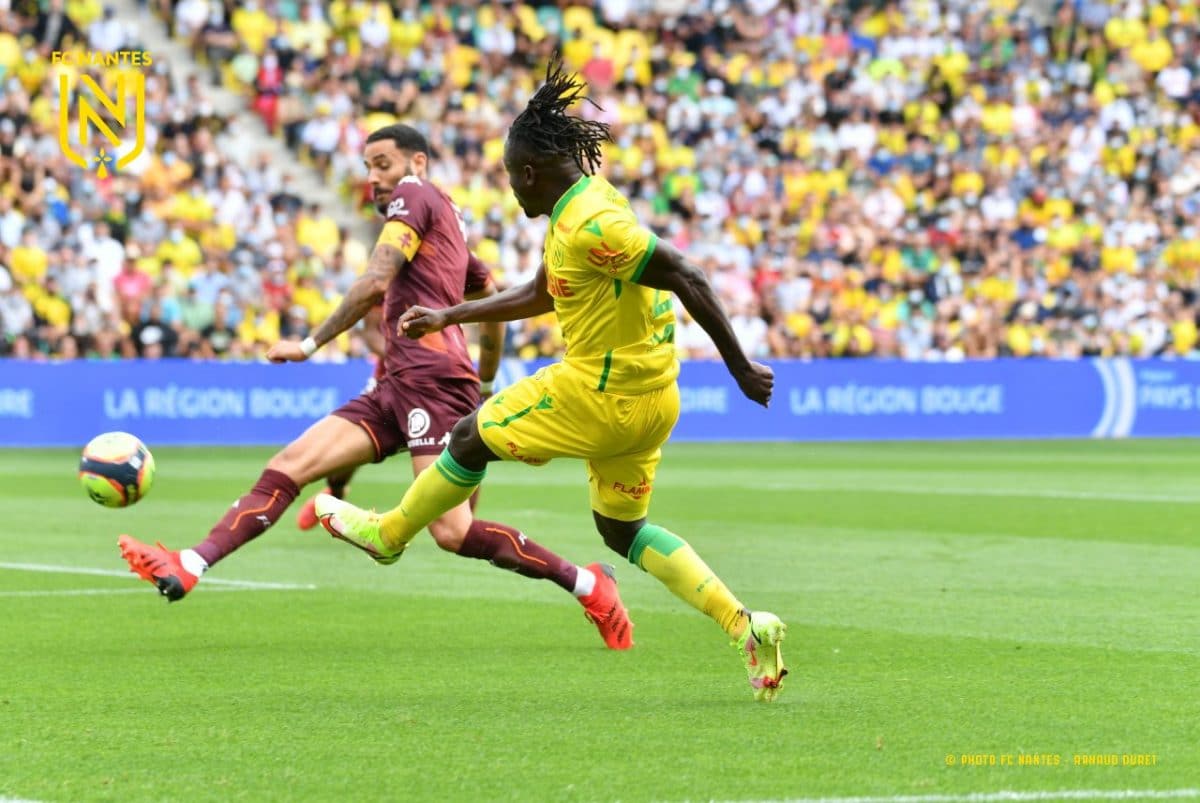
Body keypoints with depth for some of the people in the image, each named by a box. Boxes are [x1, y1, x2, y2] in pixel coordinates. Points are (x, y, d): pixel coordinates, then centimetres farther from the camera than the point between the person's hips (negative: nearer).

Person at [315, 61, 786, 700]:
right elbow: (538, 295, 26)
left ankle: (388, 533, 31)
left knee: (472, 439, 9)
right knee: (621, 528, 17)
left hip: (600, 394, -10)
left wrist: (740, 368, -23)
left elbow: (688, 280, -26)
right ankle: (744, 626, 5)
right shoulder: (578, 209, 11)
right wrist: (449, 317, 28)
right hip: (650, 399, 10)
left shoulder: (592, 224, -22)